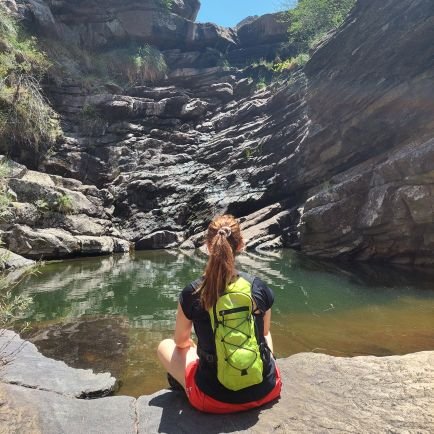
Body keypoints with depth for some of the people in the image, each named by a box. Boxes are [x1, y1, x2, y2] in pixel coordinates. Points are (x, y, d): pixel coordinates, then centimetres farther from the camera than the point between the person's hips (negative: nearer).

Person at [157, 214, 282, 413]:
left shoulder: (192, 293, -15)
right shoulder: (259, 288, -10)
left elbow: (181, 341, 4)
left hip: (215, 399, -2)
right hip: (265, 391, 2)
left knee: (165, 346, 20)